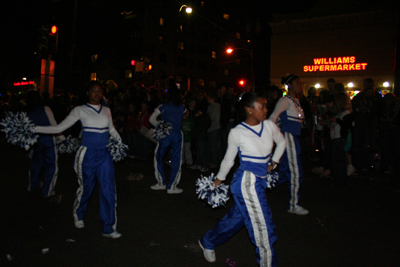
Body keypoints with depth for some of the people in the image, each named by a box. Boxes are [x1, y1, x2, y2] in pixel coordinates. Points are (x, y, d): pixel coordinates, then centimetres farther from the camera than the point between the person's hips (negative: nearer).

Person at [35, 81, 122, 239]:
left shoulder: (106, 111, 9)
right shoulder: (80, 110, -3)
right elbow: (59, 128, -3)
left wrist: (119, 141, 15)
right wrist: (34, 128, -9)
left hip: (105, 154, 3)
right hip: (87, 154, -3)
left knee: (108, 190, -2)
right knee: (86, 188, 11)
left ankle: (108, 228, 10)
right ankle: (78, 216, 43)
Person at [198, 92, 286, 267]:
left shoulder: (269, 126, 1)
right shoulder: (237, 132, -11)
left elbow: (281, 142, 21)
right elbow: (229, 159, 2)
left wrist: (274, 162, 17)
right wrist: (219, 179, 11)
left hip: (259, 182, 6)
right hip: (247, 182, -6)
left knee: (236, 218, 21)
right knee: (263, 227, -1)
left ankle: (208, 242, 44)